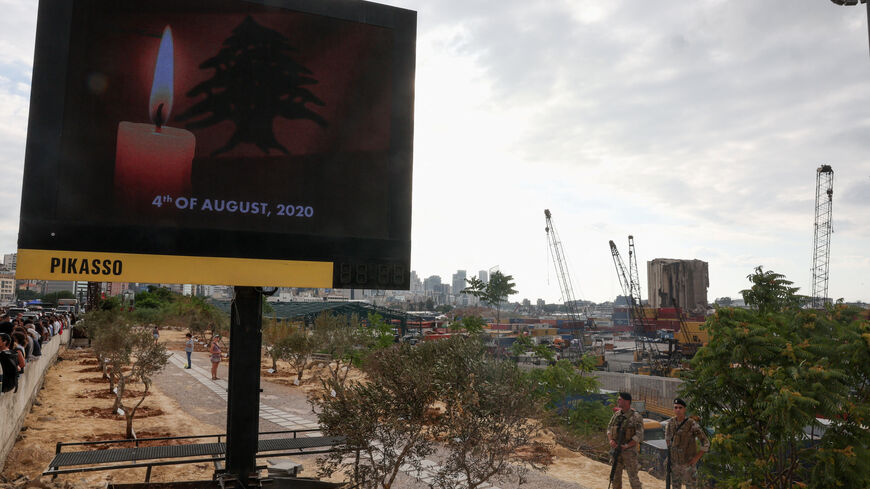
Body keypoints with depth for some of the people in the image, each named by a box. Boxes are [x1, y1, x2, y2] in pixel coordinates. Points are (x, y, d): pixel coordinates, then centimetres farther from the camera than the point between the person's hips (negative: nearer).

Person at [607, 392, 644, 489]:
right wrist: (611, 440, -10)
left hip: (629, 451, -6)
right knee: (616, 476, 13)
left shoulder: (636, 417, -11)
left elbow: (639, 436, -15)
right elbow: (609, 428, 10)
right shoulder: (616, 414, 8)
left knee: (633, 478, -3)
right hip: (616, 449, 6)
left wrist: (626, 446, -22)